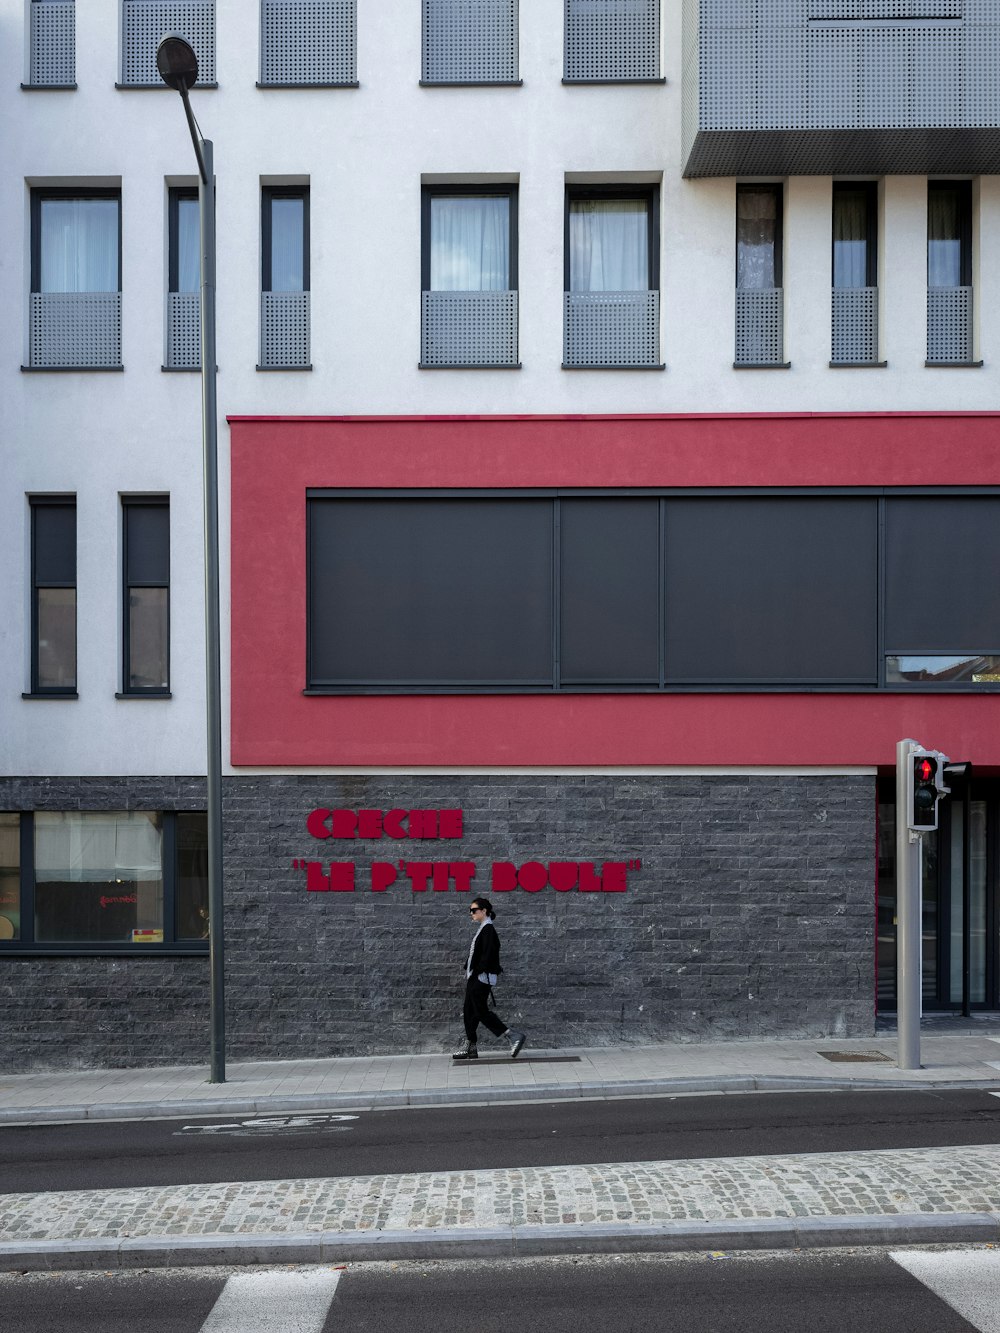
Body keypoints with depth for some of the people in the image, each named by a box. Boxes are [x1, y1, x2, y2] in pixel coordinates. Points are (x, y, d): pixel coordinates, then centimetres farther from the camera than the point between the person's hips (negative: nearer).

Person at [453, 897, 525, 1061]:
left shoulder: (488, 930, -14)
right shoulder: (481, 929, 16)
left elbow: (488, 955, -21)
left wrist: (477, 973, -23)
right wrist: (469, 974, 17)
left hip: (481, 979, -10)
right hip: (474, 978, 10)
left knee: (481, 1012, -9)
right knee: (470, 1012, 10)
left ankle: (513, 1036, -6)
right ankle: (470, 1048, 15)